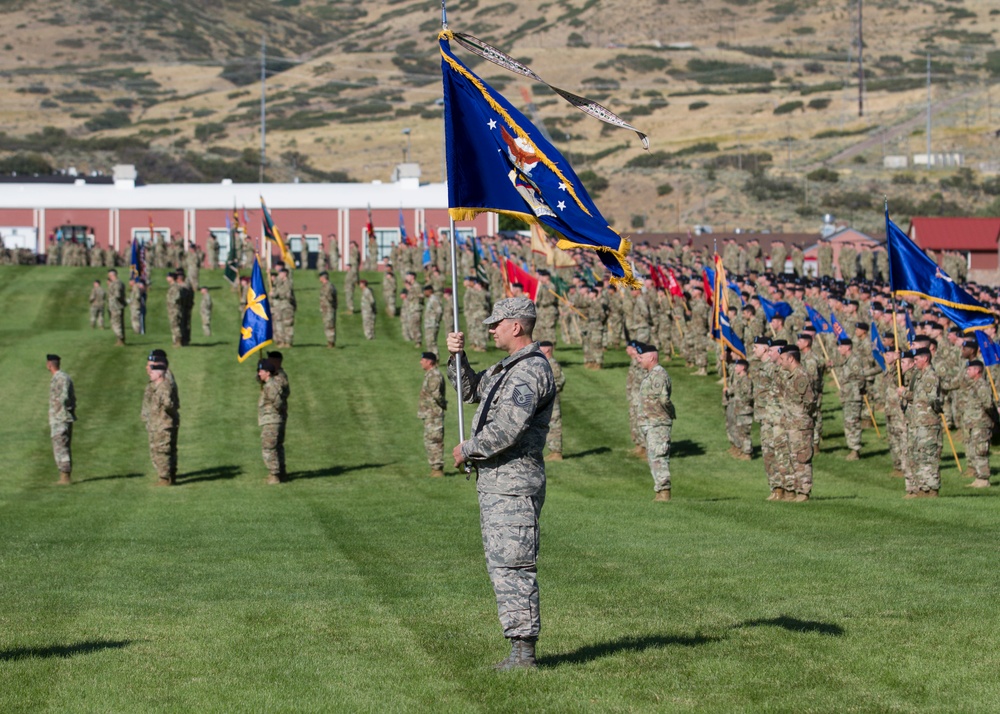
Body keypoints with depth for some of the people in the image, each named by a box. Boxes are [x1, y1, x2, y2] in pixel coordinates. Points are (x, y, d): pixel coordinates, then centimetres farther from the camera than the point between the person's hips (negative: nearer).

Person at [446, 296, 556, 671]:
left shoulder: (531, 369, -16)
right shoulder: (508, 368, 18)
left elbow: (509, 428, -25)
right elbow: (470, 390, 31)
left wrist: (468, 448, -13)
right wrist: (457, 356, 13)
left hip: (513, 485, -11)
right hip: (495, 482, 11)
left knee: (513, 566, -10)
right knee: (502, 566, 12)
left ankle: (523, 650, -8)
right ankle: (520, 648, 16)